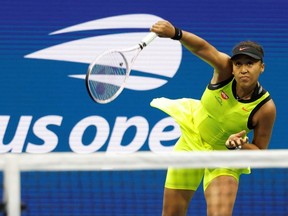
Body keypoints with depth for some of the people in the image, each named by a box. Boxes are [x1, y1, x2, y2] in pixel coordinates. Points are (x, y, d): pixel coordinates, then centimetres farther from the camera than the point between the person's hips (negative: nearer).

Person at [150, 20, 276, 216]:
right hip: (192, 139, 2)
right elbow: (201, 47, -42)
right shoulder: (225, 69, -23)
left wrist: (240, 145, -33)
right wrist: (175, 33, -61)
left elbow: (259, 152, -12)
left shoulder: (265, 108, -25)